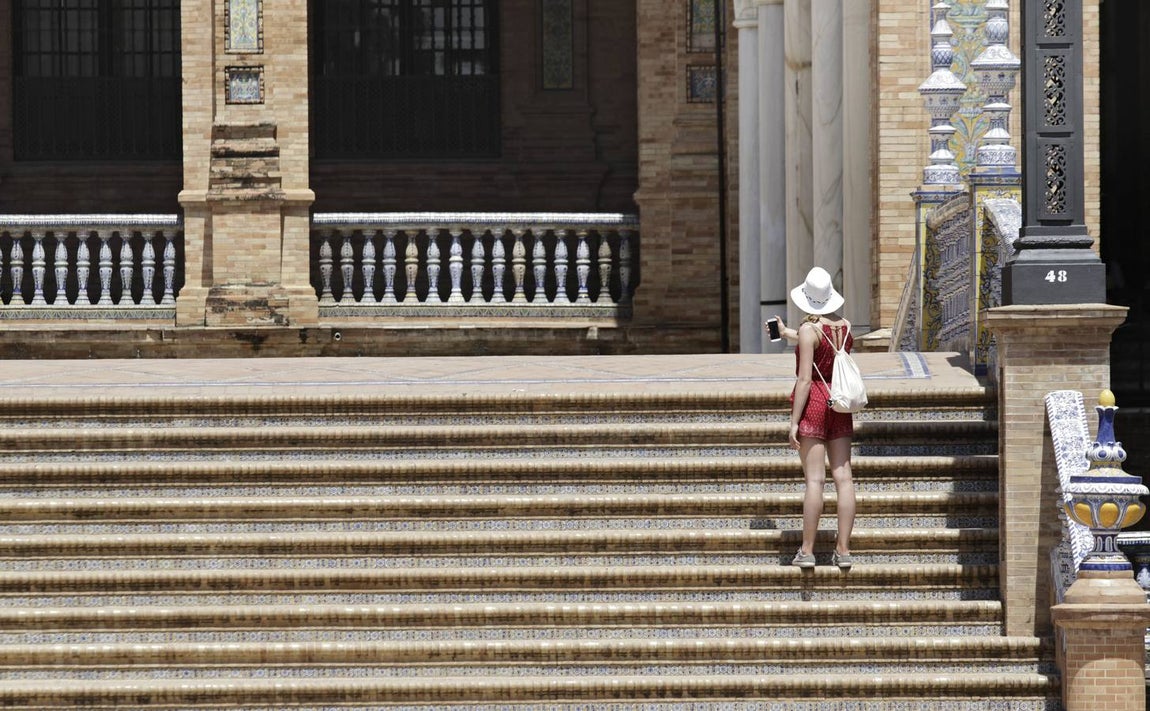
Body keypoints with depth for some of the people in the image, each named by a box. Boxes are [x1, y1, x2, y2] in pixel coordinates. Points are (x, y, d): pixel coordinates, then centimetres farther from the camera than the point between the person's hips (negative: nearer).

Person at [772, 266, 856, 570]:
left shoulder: (808, 330, -12)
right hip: (840, 402, 5)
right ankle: (843, 550, 2)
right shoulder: (845, 327, 7)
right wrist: (789, 335, 41)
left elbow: (805, 380, -15)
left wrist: (794, 422, -13)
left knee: (814, 478, -8)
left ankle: (807, 551, -7)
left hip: (813, 402, -5)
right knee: (843, 477, 3)